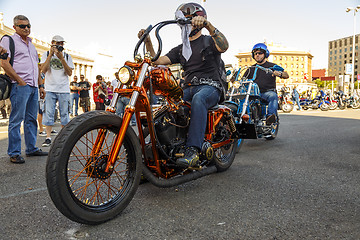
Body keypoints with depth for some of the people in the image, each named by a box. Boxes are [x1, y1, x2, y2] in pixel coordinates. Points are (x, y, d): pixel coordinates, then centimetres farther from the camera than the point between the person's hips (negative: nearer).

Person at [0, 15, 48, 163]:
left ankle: (31, 149, 18)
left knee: (31, 119, 10)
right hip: (20, 86, -7)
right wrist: (20, 81, -13)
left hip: (34, 87, 7)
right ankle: (14, 153, 0)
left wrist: (41, 85, 19)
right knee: (16, 120, -6)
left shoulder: (31, 44, 24)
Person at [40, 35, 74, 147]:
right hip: (50, 89, -1)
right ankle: (48, 137, 2)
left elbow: (70, 73, 0)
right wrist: (50, 55, -8)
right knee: (48, 113, -4)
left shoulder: (67, 56, 10)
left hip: (64, 89, 1)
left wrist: (61, 58, -9)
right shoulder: (46, 54, 9)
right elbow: (43, 70, -5)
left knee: (64, 113, 4)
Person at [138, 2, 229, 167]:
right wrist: (148, 42, -2)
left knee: (198, 99, -40)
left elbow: (224, 46, -18)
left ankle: (193, 150, -47)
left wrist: (208, 24, -32)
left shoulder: (209, 41, 7)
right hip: (188, 88, 5)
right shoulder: (180, 49, 24)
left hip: (210, 87, -5)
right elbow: (158, 61, 12)